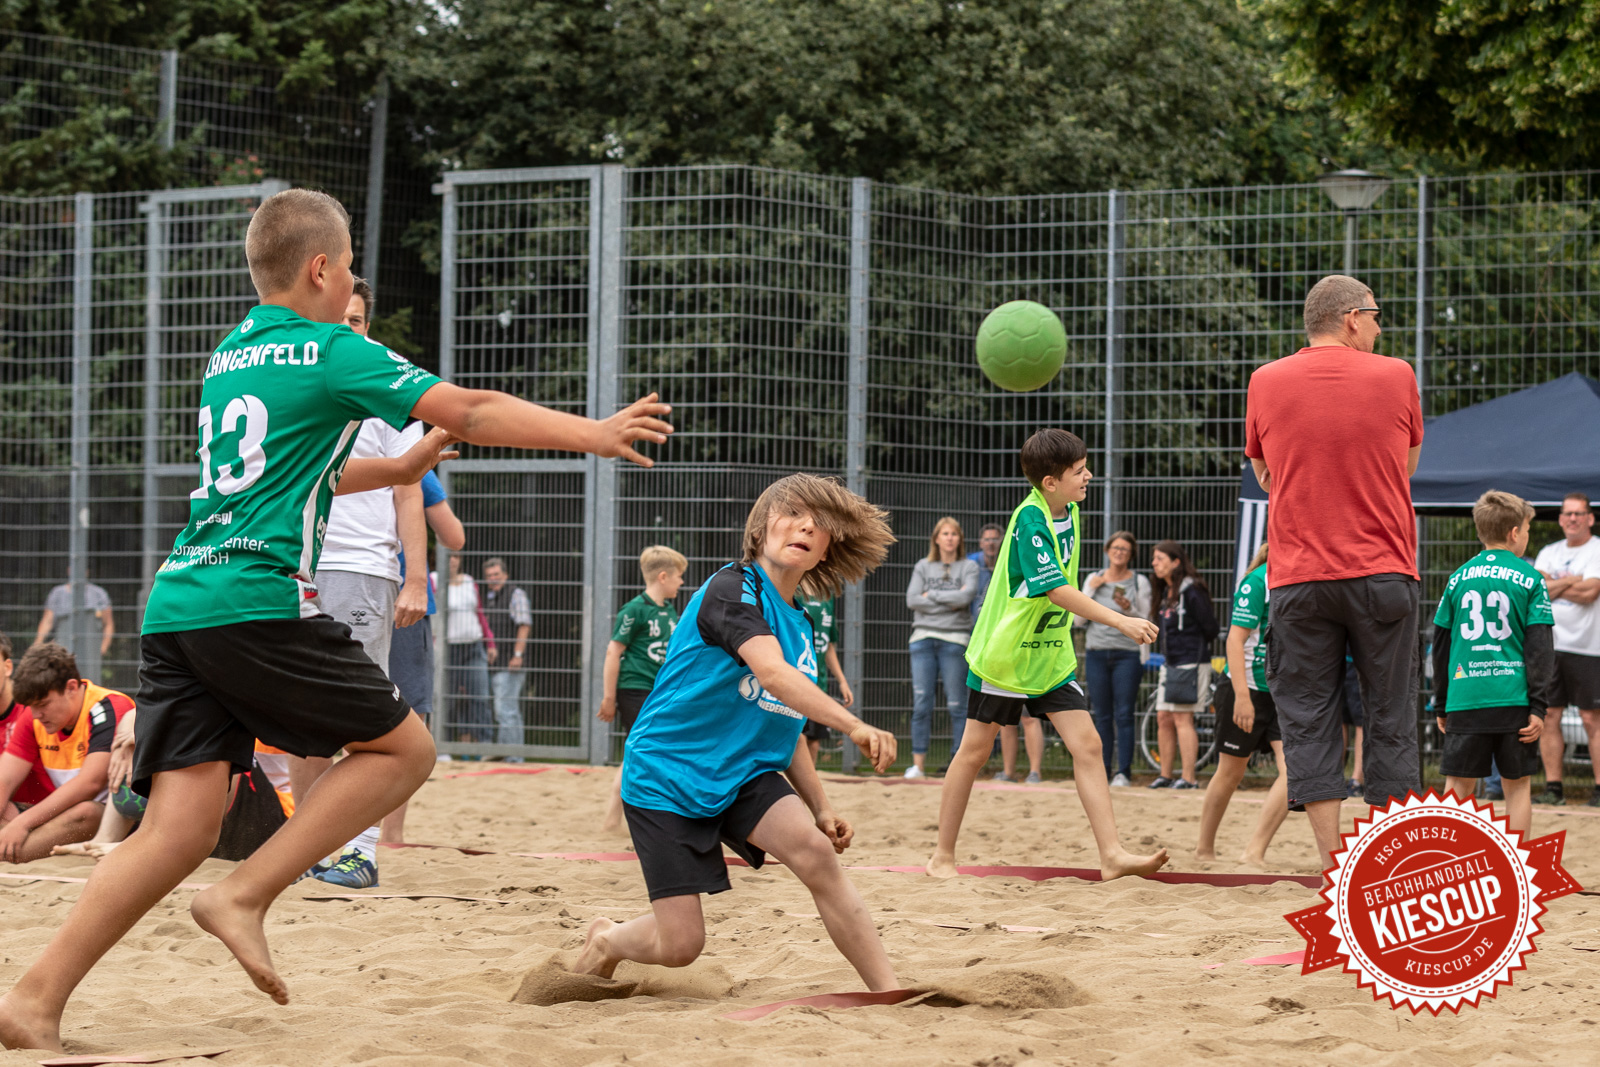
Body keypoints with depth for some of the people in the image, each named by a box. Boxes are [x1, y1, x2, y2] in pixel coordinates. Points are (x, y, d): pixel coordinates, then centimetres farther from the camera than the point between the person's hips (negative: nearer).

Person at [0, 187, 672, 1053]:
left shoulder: (228, 358, 23)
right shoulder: (331, 354, 0)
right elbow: (471, 412, 1)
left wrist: (398, 468, 46)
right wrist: (597, 435, 11)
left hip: (177, 603, 8)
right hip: (257, 603, -8)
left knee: (181, 826, 1)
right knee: (403, 747, 6)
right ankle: (243, 897, -6)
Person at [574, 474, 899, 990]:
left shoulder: (798, 627, 10)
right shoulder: (733, 589, -15)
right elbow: (771, 672, -32)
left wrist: (820, 808, 12)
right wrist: (853, 725, -43)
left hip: (744, 775, 6)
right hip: (666, 774, -6)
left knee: (815, 850, -25)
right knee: (680, 944, -8)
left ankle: (892, 995, -24)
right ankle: (606, 941, 28)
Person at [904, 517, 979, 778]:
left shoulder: (969, 567, 7)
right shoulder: (923, 567, 13)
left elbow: (965, 596, -10)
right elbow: (912, 599, -1)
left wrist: (932, 595, -3)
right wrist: (950, 601, -5)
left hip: (954, 639, -2)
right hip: (924, 637, 2)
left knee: (957, 705, -3)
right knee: (921, 704, -3)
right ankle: (918, 764, -1)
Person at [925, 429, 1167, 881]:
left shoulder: (1068, 514, 4)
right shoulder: (1029, 520, -21)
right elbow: (1057, 590, -28)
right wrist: (1121, 621, -32)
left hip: (1051, 655, 7)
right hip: (1003, 655, -7)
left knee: (1087, 745, -5)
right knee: (974, 751, 3)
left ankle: (1112, 855, -9)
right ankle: (943, 857, 13)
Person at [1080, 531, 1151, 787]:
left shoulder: (1139, 582, 4)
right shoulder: (1094, 579, 11)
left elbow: (1145, 622, 2)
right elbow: (1079, 620, 6)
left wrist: (1129, 609, -17)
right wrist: (1091, 591, -4)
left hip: (1127, 654, -3)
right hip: (1097, 653, 3)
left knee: (1124, 715, -8)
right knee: (1102, 716, 4)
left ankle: (1124, 772, -6)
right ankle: (1102, 771, 8)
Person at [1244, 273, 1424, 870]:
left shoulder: (1266, 382, 3)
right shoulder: (1395, 377, 0)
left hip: (1298, 576, 1)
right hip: (1383, 572, -1)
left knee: (1308, 722, 3)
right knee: (1390, 721, 6)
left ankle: (1333, 865, -2)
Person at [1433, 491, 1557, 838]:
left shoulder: (1459, 578, 8)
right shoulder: (1530, 579, 0)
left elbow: (1440, 644, 12)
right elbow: (1540, 646, -4)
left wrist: (1441, 705, 21)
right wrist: (1539, 707, -3)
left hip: (1465, 701, 1)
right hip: (1514, 701, -1)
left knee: (1458, 787, 4)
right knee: (1517, 784, 8)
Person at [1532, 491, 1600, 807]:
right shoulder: (1549, 553, 15)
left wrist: (1556, 585, -2)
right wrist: (1573, 582, -10)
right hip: (1549, 645, 5)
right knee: (1548, 718, 3)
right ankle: (1553, 787, 8)